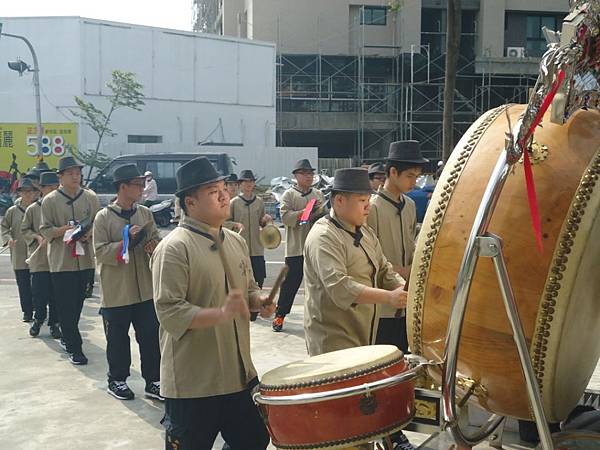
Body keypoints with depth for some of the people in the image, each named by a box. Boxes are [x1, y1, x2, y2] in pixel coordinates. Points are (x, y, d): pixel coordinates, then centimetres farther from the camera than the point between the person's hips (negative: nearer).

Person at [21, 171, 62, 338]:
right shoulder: (32, 209, 3)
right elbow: (24, 230, 7)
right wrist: (37, 238, -9)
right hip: (39, 257, 0)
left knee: (56, 294, 4)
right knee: (39, 292, 3)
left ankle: (54, 323, 17)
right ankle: (38, 320, 24)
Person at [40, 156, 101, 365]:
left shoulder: (91, 197, 4)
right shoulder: (50, 200, -3)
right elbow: (45, 230, -2)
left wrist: (88, 233, -12)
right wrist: (65, 229, -19)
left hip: (85, 259, 3)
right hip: (61, 260, -3)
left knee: (77, 303, 15)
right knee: (66, 306, -3)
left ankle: (69, 335, 34)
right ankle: (74, 348, 2)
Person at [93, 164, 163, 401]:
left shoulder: (145, 213, 6)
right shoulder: (103, 217, -8)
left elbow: (156, 239, 13)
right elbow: (100, 251, -12)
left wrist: (154, 245, -10)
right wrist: (128, 241, -22)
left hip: (145, 289, 4)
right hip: (116, 291, -4)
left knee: (151, 336, 7)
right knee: (117, 339, 9)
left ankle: (153, 381, 19)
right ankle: (116, 381, 27)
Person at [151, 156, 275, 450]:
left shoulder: (236, 242, 8)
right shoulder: (174, 248, -17)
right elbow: (169, 312, -22)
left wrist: (258, 302, -2)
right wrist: (221, 314, -32)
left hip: (239, 373, 8)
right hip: (192, 382, -7)